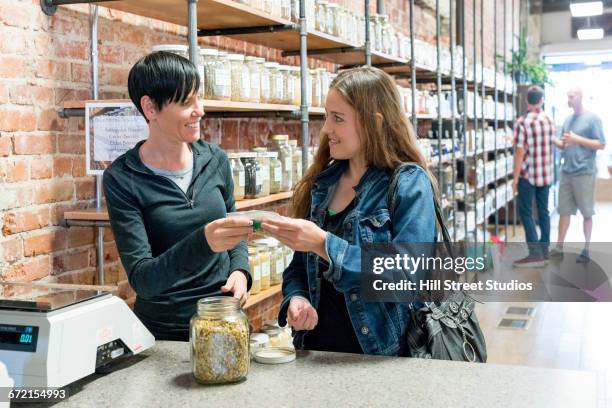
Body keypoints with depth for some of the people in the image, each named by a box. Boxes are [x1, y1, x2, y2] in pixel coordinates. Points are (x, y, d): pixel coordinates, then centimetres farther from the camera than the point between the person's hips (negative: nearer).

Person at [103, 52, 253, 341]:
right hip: (162, 332, -3)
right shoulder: (122, 179, -14)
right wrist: (203, 243, -34)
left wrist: (240, 270, -9)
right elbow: (141, 279, -18)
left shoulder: (216, 160, -3)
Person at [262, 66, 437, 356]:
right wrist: (296, 297, -10)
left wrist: (324, 244, -28)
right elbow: (300, 265, 11)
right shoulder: (321, 183, 4)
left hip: (383, 353, -4)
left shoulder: (409, 183, -12)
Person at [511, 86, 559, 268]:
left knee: (526, 213, -2)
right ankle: (544, 251, 17)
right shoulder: (549, 120, 4)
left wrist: (515, 178, -10)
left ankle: (535, 254, -8)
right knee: (543, 212, 12)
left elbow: (520, 152, -16)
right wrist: (564, 145, 44)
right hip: (546, 174, 6)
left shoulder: (522, 122, -15)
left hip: (528, 175, -6)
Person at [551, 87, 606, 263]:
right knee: (564, 211, 8)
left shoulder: (592, 118, -5)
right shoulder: (568, 120, 13)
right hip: (566, 172, 6)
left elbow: (601, 144, -9)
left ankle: (586, 250, 12)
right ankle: (559, 247, 14)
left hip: (584, 172, -6)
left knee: (587, 213, 4)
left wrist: (577, 139, -16)